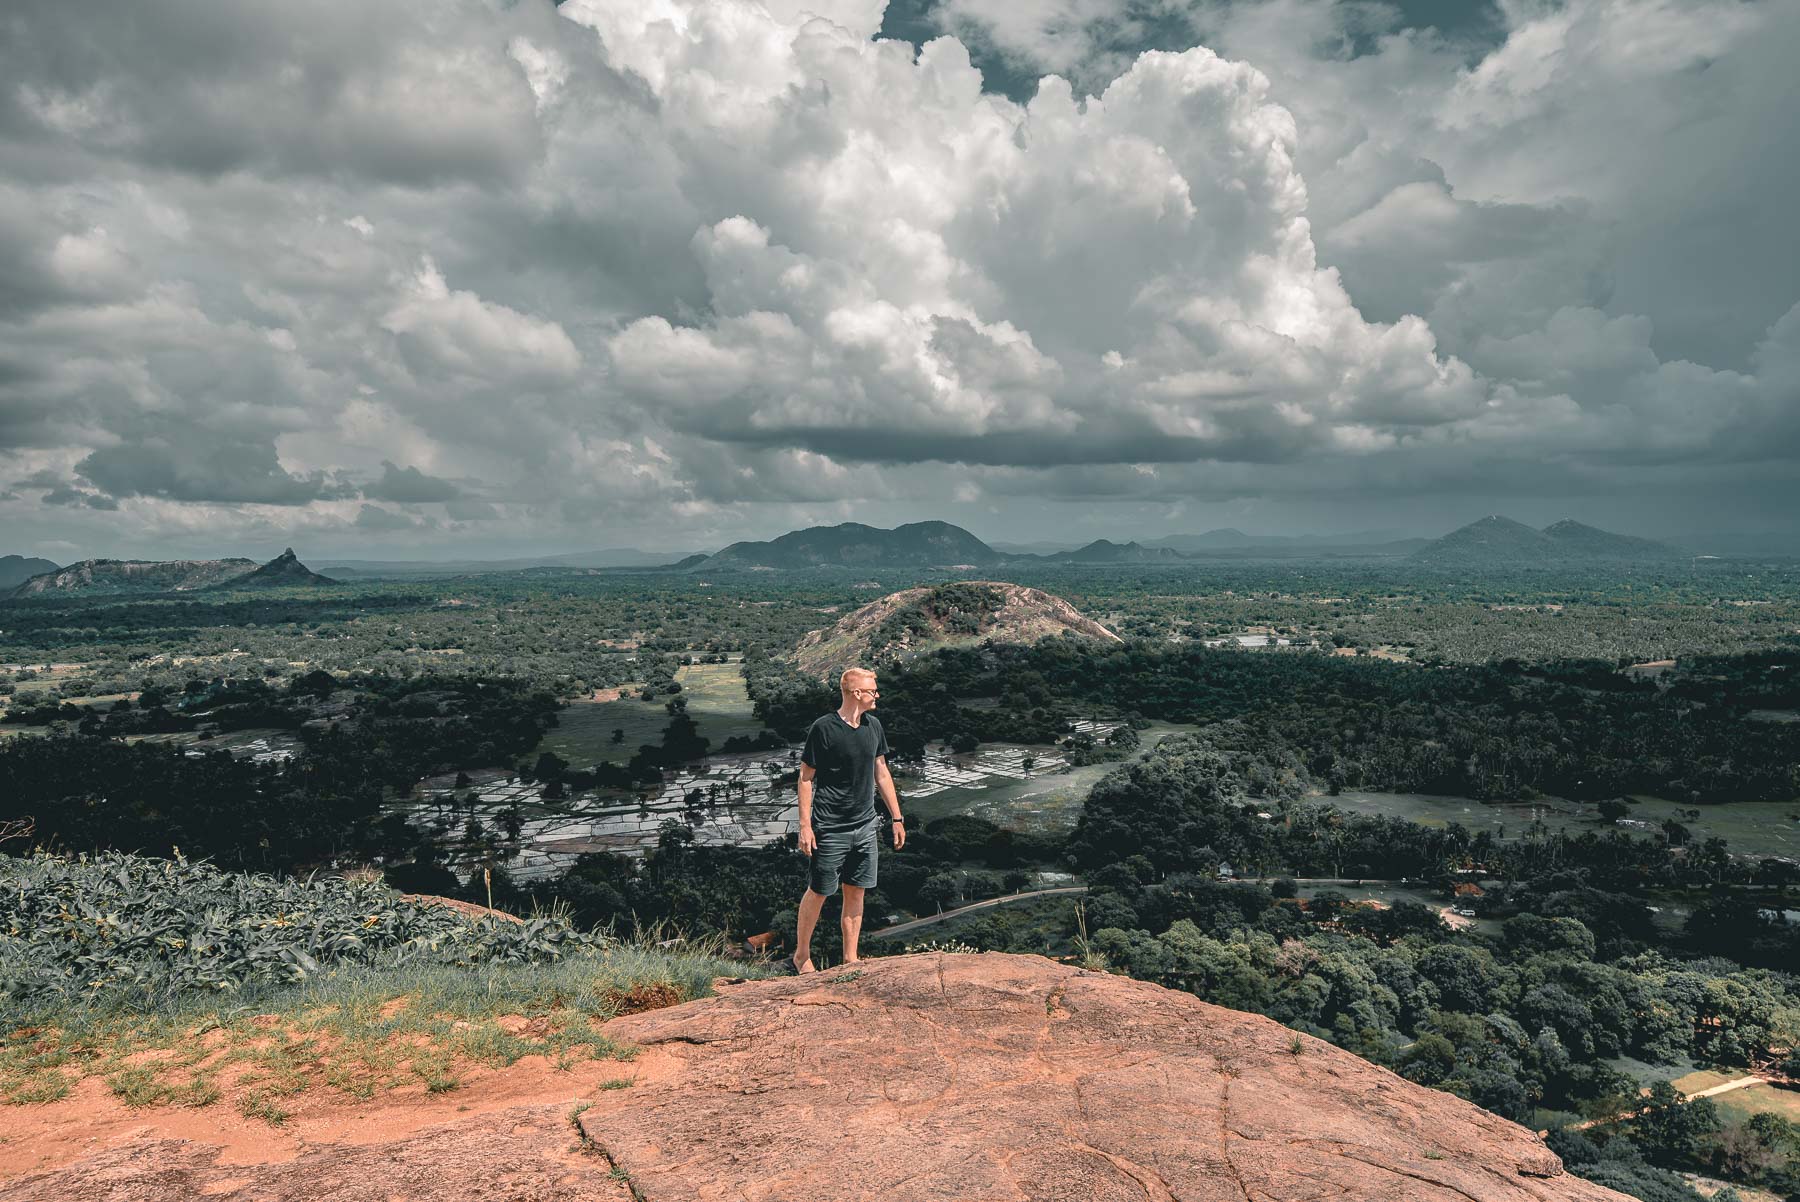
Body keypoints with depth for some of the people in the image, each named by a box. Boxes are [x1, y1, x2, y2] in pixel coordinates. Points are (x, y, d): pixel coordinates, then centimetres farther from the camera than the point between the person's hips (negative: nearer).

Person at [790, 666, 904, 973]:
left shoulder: (873, 726, 5)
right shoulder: (823, 728, -13)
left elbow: (881, 773, 14)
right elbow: (806, 778, -8)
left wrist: (897, 818, 13)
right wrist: (805, 826, -13)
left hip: (864, 827, 6)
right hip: (829, 829, -5)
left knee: (856, 893, 10)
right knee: (818, 892, 5)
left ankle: (850, 959, 22)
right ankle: (801, 954, 24)